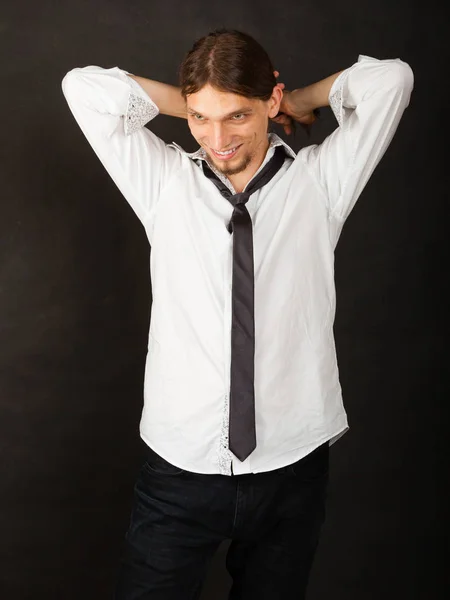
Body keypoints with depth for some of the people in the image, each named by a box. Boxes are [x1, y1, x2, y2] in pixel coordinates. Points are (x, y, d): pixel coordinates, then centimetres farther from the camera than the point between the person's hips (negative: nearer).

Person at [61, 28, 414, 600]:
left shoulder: (320, 182, -1)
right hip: (180, 468, 0)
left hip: (292, 470, 1)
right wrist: (190, 104, -1)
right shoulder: (165, 184, -1)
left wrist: (299, 102, 5)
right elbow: (85, 88, -6)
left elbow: (389, 79, -6)